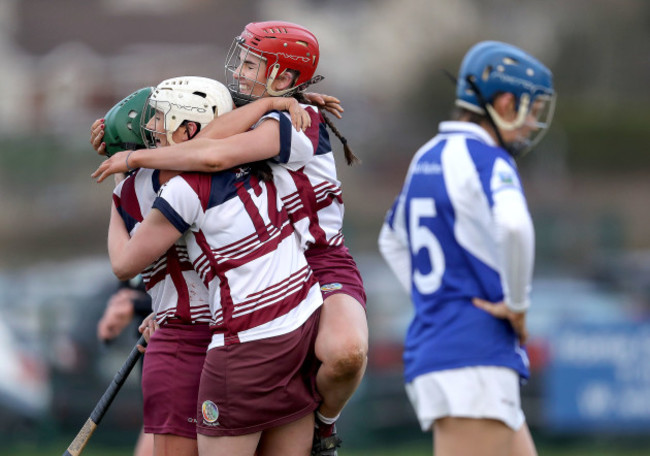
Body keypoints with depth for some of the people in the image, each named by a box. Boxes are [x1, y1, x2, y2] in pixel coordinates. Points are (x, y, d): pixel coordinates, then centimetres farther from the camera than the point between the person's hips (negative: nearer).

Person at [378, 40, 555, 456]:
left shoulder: (427, 158, 17)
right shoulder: (487, 160, -11)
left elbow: (393, 242, 33)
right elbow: (513, 227, -32)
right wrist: (516, 304, -17)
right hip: (473, 360, -10)